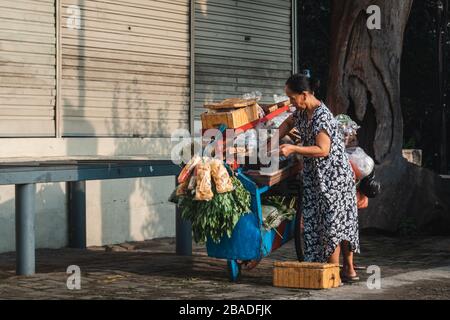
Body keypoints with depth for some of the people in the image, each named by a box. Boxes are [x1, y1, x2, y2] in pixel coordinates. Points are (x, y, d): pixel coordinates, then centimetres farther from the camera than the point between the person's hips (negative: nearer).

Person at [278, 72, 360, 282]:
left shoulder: (322, 117, -22)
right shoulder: (302, 112, 7)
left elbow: (323, 150, -28)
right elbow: (289, 123, 28)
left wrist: (292, 149, -27)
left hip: (333, 176, -9)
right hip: (317, 177, 9)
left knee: (331, 224, -5)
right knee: (342, 223, 12)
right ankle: (349, 270, 18)